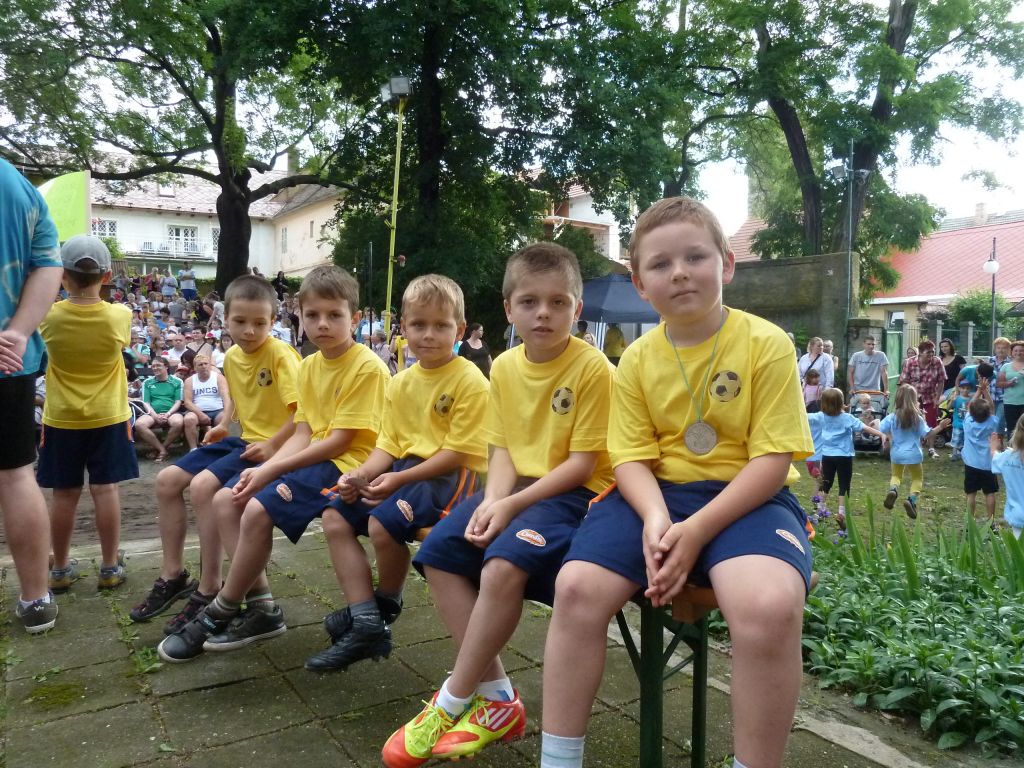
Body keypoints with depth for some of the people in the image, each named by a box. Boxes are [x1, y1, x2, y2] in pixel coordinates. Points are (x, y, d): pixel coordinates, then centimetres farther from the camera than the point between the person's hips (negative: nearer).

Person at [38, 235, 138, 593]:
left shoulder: (49, 317, -13)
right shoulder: (119, 316, -12)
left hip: (62, 420, 0)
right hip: (107, 418, 0)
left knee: (65, 493, 8)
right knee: (105, 489, 4)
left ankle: (61, 568, 19)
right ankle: (110, 566, 11)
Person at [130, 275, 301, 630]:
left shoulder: (280, 354, -18)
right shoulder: (231, 356, 7)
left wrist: (273, 444, -25)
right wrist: (223, 425, 13)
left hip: (272, 446, -9)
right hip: (242, 440, 9)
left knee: (203, 486, -27)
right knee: (167, 480, 4)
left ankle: (209, 590, -14)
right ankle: (173, 575, 16)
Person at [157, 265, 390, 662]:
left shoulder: (367, 367, -16)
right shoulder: (309, 366, 10)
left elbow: (339, 441, -19)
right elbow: (303, 435, 6)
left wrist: (272, 470, -19)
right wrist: (263, 468, -12)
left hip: (347, 463, -9)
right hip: (313, 459, 9)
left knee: (258, 509, -25)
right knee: (226, 499, -1)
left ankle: (219, 615, -3)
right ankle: (261, 606, 1)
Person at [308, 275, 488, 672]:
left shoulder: (470, 381, -13)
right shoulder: (400, 384, 10)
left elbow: (458, 452, -16)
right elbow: (388, 446, 10)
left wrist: (399, 479, -21)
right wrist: (360, 474, -10)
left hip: (451, 476, -8)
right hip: (404, 471, 8)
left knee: (383, 522, -29)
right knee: (335, 516, -2)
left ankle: (385, 608, 2)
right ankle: (365, 624, -2)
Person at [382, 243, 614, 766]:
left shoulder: (592, 368, -14)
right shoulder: (504, 367, 5)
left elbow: (583, 463, -15)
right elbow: (504, 449, 7)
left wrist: (513, 505, -19)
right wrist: (492, 499, -13)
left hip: (573, 493, -7)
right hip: (516, 488, 7)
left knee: (503, 564, -31)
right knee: (438, 553, -9)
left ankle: (452, 702, -10)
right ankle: (497, 697, -4)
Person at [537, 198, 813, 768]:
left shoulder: (767, 344, -8)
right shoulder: (637, 360, 3)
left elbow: (772, 462, -12)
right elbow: (632, 459, 1)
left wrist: (697, 531, -22)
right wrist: (655, 518, -21)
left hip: (747, 498, -3)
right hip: (658, 494, 3)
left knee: (770, 605, -34)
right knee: (578, 587, -20)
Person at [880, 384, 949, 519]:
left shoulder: (892, 417, -8)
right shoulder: (917, 418, -12)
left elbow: (879, 430, -6)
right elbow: (927, 435, -12)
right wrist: (939, 427, -1)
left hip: (897, 453, 2)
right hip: (913, 454, -1)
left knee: (896, 475, 22)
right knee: (917, 478, 17)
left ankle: (893, 490, -10)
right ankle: (912, 499, -6)